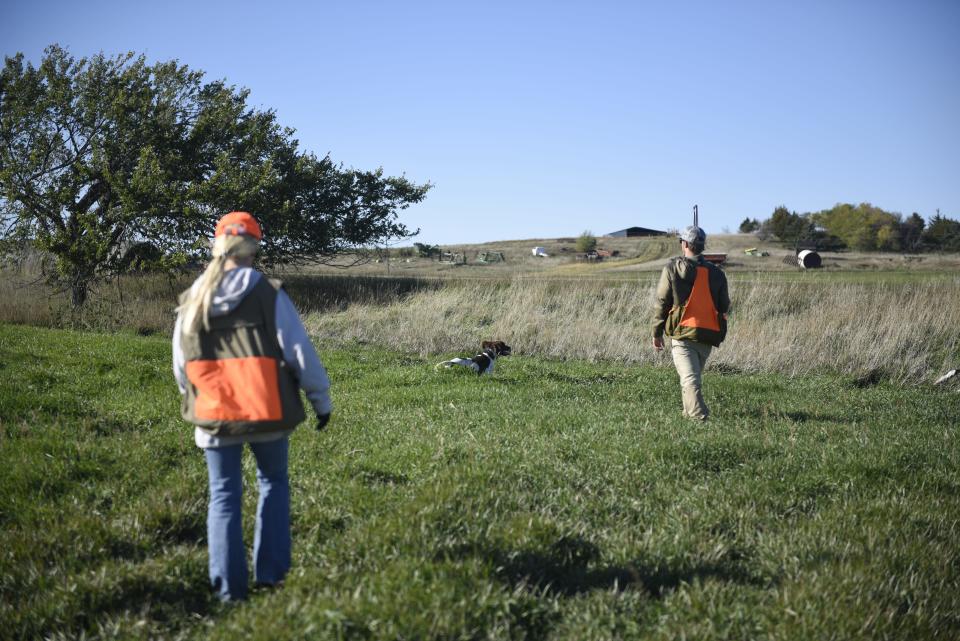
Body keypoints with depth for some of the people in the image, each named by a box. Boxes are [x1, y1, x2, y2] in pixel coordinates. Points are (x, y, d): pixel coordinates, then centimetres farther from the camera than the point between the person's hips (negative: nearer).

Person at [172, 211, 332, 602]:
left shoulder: (191, 302, 3)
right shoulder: (269, 295, -8)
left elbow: (181, 367, 11)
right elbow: (300, 353, -7)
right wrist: (321, 400, 5)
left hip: (214, 415, 2)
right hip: (267, 410, -2)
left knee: (224, 496, 10)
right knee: (273, 484, 19)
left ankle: (228, 587, 8)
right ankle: (270, 572, 17)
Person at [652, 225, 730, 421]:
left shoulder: (672, 269, -2)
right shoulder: (716, 273, 9)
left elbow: (661, 302, -2)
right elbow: (724, 307, 14)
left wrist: (657, 333, 5)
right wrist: (718, 334, 27)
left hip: (682, 332, -4)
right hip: (708, 335, 4)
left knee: (689, 378, -10)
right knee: (695, 374, 22)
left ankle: (699, 415, -25)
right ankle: (689, 412, 33)